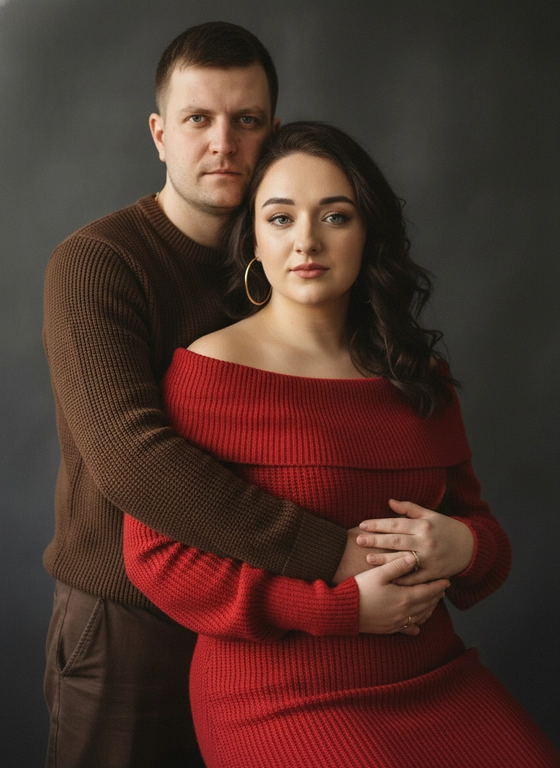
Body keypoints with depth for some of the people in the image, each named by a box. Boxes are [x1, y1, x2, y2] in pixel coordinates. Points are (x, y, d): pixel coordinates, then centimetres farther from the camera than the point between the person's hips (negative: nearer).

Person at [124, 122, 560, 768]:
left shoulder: (420, 376, 10)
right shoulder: (211, 368, -7)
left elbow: (476, 516, 19)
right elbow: (154, 554, -10)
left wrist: (467, 545, -8)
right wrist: (343, 607, -15)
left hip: (436, 682, 5)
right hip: (283, 700, -5)